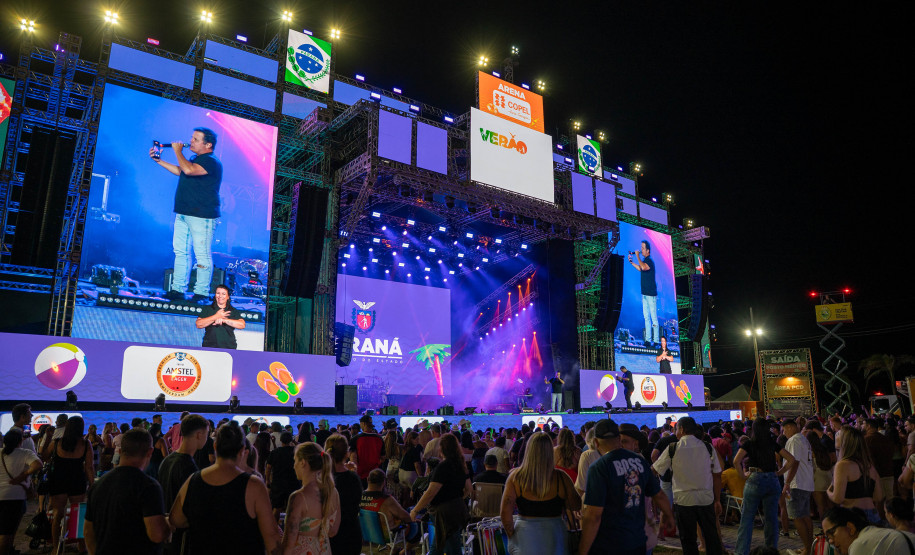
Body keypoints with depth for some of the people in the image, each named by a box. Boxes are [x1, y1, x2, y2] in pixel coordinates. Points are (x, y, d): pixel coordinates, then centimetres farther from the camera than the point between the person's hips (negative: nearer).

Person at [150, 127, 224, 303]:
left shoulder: (211, 162, -12)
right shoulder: (196, 159, 19)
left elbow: (189, 170, -27)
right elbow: (180, 171, 35)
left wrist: (178, 151, -12)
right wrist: (158, 160, 28)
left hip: (201, 216, -10)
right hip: (183, 215, 10)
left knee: (202, 255, -5)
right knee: (180, 252, 10)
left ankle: (201, 293, 2)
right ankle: (177, 290, 17)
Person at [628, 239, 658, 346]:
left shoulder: (649, 261, -15)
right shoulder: (644, 260, 13)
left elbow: (643, 267, -34)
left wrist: (637, 256, -23)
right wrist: (631, 262, 24)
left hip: (651, 294, -9)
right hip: (644, 293, 9)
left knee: (653, 317, -5)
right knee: (646, 317, 10)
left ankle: (655, 340, -1)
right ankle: (648, 339, 14)